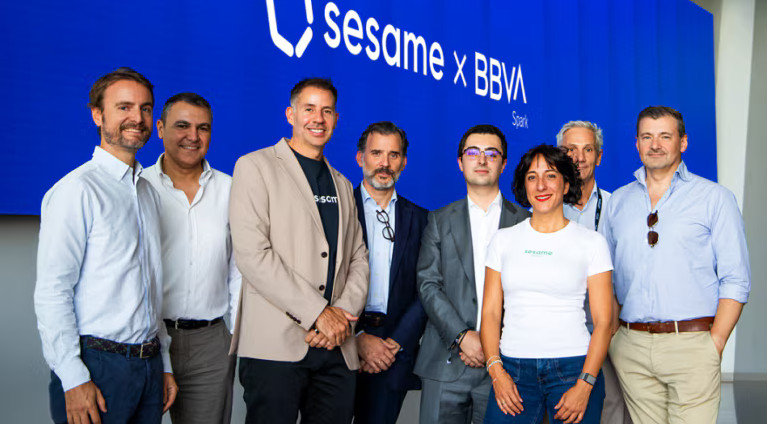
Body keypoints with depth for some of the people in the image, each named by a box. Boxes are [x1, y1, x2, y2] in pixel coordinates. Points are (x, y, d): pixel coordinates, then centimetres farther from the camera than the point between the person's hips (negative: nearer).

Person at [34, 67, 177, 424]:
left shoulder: (148, 193, 14)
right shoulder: (77, 190, -9)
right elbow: (52, 292, -14)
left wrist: (164, 366, 16)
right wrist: (74, 379, -18)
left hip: (148, 364, 7)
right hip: (96, 367, -7)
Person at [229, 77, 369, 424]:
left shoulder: (342, 185, 21)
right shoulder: (255, 167, 1)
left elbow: (358, 259, 17)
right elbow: (251, 253, -11)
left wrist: (344, 312, -4)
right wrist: (318, 313, -13)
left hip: (337, 345, 5)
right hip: (276, 345, -5)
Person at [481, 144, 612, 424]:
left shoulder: (592, 242, 3)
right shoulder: (503, 240, 10)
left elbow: (603, 321, -1)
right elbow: (490, 312, 8)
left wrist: (585, 385, -11)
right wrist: (496, 370, -5)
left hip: (574, 367, -1)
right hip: (513, 371, 2)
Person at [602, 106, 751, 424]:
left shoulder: (715, 198, 5)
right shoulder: (618, 201, 14)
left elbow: (735, 279, 0)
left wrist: (715, 343, -9)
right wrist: (612, 335, 6)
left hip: (691, 343, -3)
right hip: (630, 347, 3)